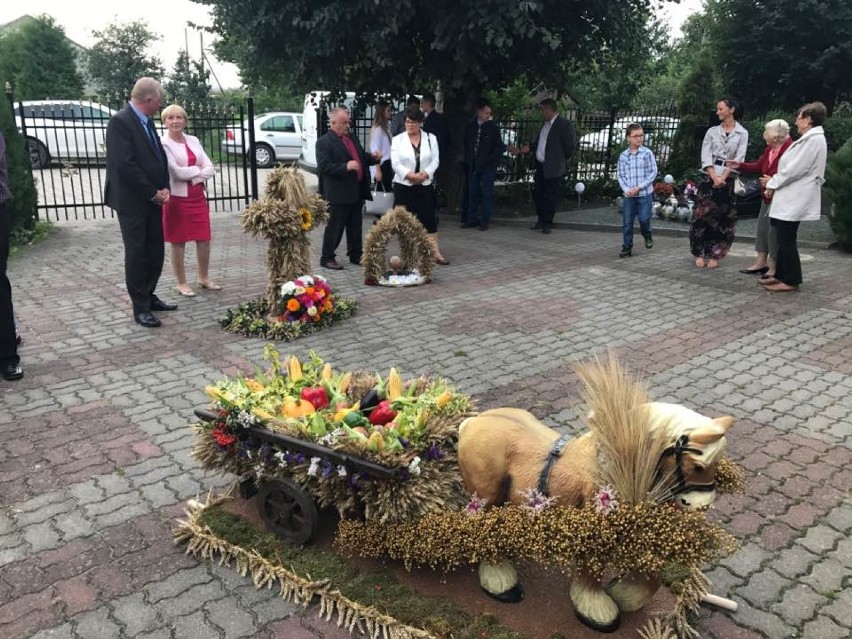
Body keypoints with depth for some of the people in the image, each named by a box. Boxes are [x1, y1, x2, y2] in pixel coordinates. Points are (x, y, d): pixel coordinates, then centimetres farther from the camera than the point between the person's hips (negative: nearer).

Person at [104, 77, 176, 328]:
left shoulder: (147, 121, 11)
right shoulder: (120, 121, -15)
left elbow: (159, 156, 15)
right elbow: (125, 165, -21)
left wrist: (164, 188, 0)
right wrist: (153, 193, -15)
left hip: (153, 200, 8)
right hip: (132, 201, -8)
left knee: (155, 253, 13)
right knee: (136, 255, 1)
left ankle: (149, 297, 27)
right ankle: (140, 307, 9)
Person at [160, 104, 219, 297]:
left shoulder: (193, 140, 9)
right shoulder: (163, 143, -7)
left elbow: (210, 169, 3)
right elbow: (176, 172, -16)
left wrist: (193, 177, -13)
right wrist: (198, 169, -5)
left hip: (198, 196, 5)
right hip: (176, 198, -5)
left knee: (204, 239, 9)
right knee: (178, 242, 4)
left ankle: (204, 278, 26)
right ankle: (181, 283, 14)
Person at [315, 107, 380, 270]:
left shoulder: (352, 138, 15)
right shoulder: (324, 142, -10)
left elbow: (362, 157, 25)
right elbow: (324, 166, -19)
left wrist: (373, 158, 4)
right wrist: (346, 167, -29)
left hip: (357, 191, 7)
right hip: (339, 193, -7)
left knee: (355, 226, 15)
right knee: (335, 226, 0)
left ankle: (355, 255, 26)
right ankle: (327, 258, 11)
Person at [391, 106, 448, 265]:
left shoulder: (431, 138, 5)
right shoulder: (397, 140, 1)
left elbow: (435, 160, -1)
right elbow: (396, 163, -7)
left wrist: (424, 174, -17)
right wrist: (410, 175, -19)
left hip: (424, 185, 1)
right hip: (403, 185, -1)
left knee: (429, 218, 0)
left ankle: (435, 252, 4)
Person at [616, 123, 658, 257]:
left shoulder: (647, 153, -3)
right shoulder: (623, 156, 5)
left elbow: (653, 172, -4)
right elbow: (620, 175, 7)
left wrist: (639, 187, -12)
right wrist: (626, 189, -9)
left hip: (645, 193, -2)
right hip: (628, 195, 3)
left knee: (644, 219, -3)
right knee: (627, 222, 3)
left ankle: (647, 237, 28)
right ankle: (627, 247, 12)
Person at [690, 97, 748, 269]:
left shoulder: (742, 133, 4)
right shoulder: (712, 131, 9)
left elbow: (739, 158, -4)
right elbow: (705, 155, -1)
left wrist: (723, 177, -15)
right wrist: (714, 177, -14)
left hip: (728, 179, -1)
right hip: (709, 178, 1)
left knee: (723, 218, 1)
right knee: (702, 214, -4)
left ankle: (714, 255, 8)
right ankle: (700, 253, 4)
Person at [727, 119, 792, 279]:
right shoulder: (769, 149, 7)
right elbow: (759, 166, 17)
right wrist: (740, 166, 9)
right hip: (767, 196, 10)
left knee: (774, 231, -3)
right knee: (762, 227, 14)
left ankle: (775, 267, 9)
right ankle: (761, 262, 25)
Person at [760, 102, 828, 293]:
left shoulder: (813, 139, -15)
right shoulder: (809, 138, 16)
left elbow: (796, 169, -19)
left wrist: (773, 183, -9)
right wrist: (775, 182, 9)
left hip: (795, 199, -10)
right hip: (791, 197, 10)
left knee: (787, 240, -5)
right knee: (783, 239, 13)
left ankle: (791, 281, 1)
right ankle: (781, 275, 21)